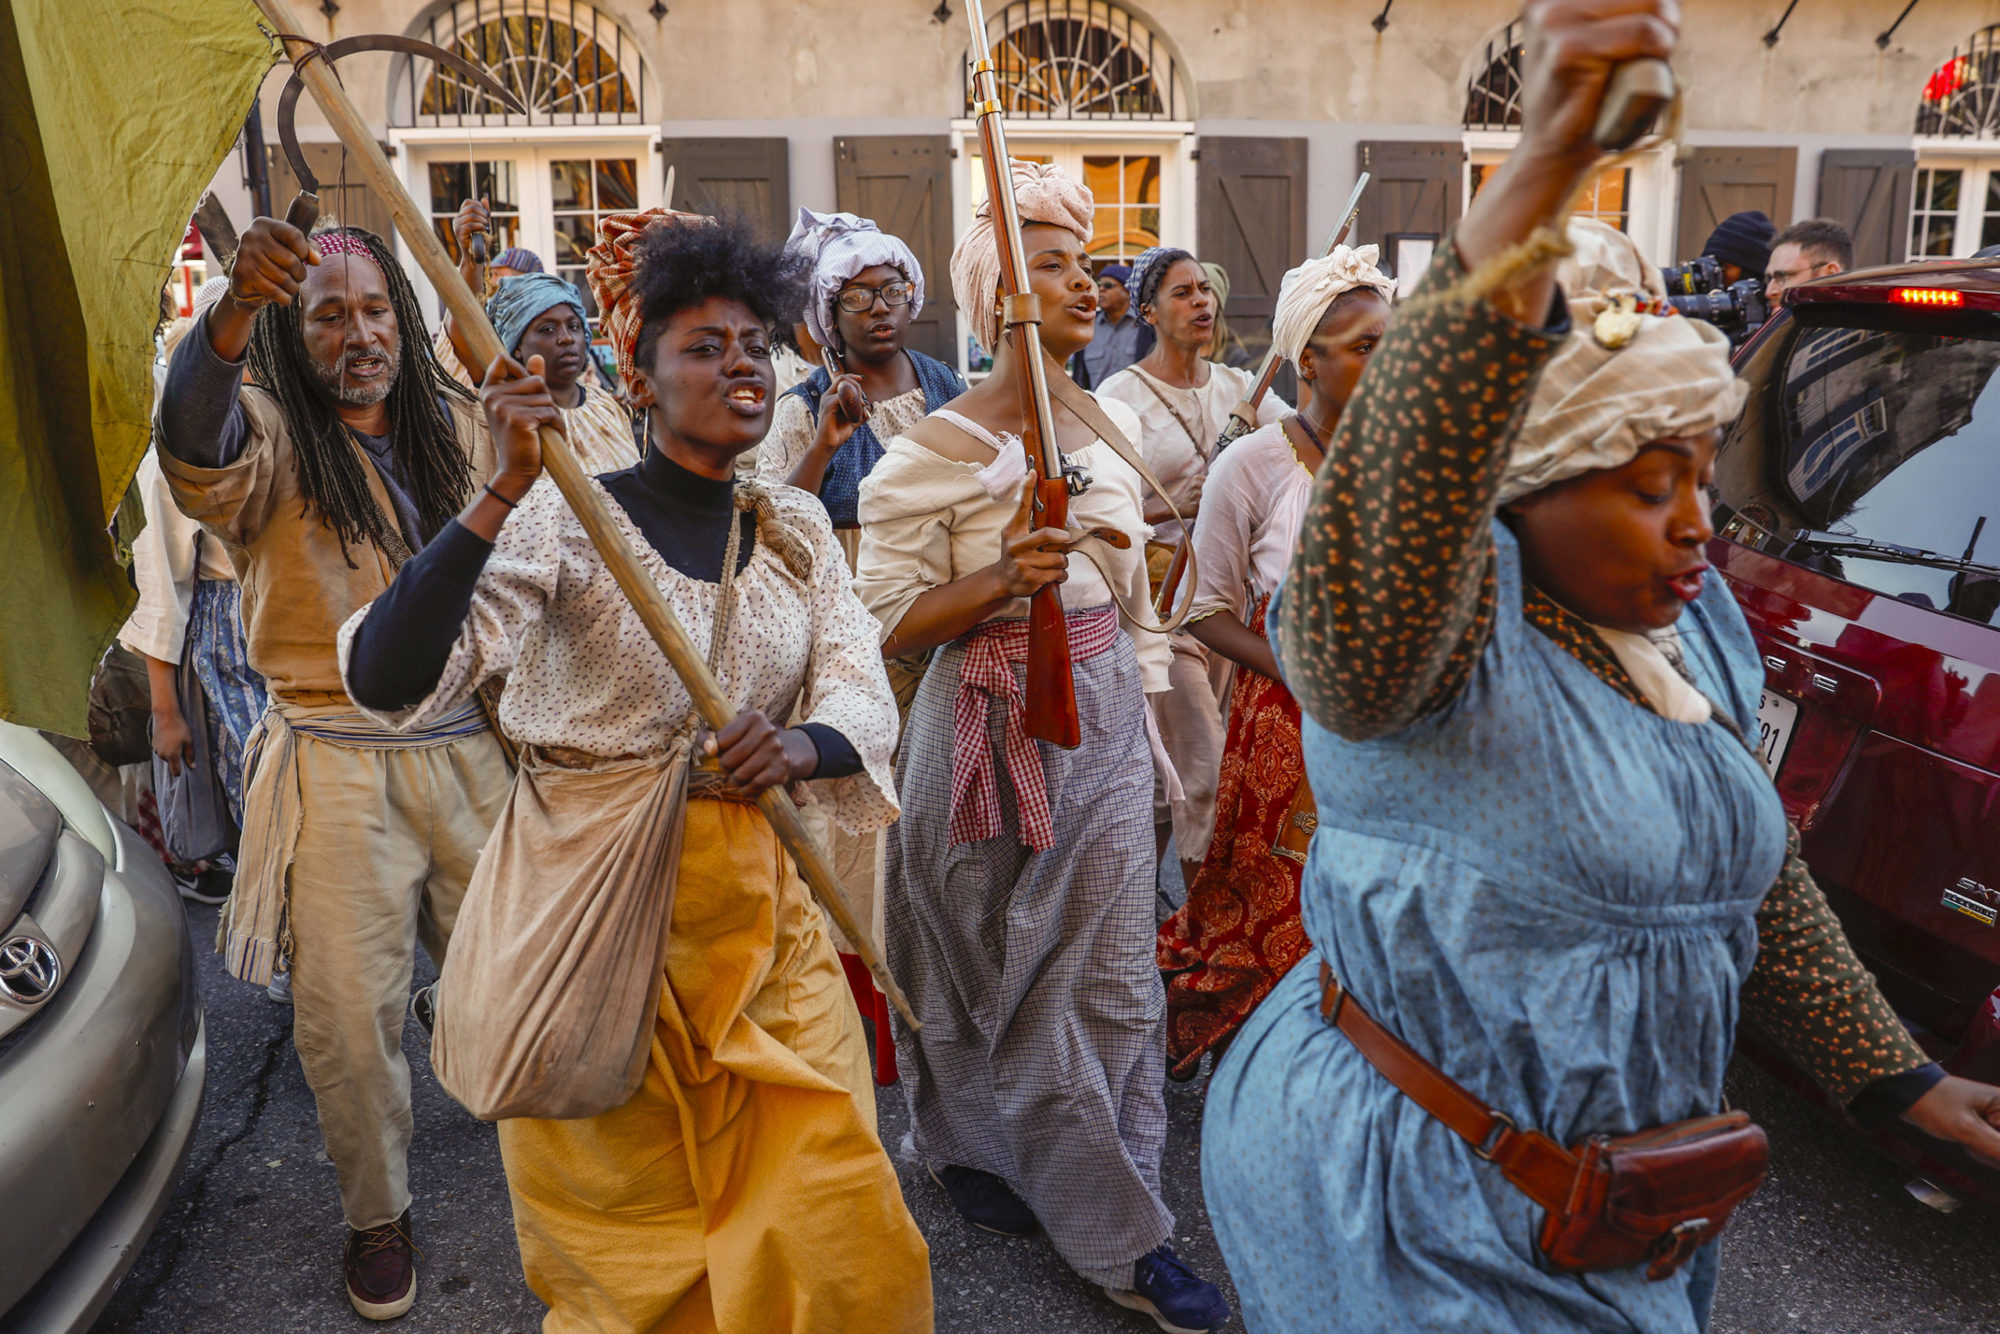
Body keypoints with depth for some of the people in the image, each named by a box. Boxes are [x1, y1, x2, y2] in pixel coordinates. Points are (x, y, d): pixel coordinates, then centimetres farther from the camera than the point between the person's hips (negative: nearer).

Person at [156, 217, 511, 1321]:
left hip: (470, 752, 3)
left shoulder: (457, 427, 8)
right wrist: (237, 304, -47)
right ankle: (377, 1215, 27)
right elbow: (192, 444, -30)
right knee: (349, 1018, 3)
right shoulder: (271, 438, -5)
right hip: (336, 766, -3)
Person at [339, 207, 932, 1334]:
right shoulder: (565, 519, -12)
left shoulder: (797, 525, 5)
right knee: (628, 1242, 13)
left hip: (757, 903, 4)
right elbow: (388, 682, -23)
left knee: (831, 1219, 9)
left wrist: (805, 745, -25)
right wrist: (503, 493, -34)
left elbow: (864, 698, -1)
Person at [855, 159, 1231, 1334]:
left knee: (1115, 971, 9)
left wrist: (1148, 710, 17)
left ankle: (1125, 1233, 25)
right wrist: (1006, 577, -26)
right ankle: (974, 1144, 37)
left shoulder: (1113, 423, 6)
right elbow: (891, 622, -12)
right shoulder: (936, 451, -11)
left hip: (1107, 718, 5)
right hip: (993, 727, -5)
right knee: (1002, 966, 11)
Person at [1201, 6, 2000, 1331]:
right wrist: (1543, 171, -55)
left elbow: (1759, 873, 13)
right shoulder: (1447, 623, -24)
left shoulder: (1697, 627, 1)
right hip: (1415, 1197, -7)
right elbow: (1391, 499, -49)